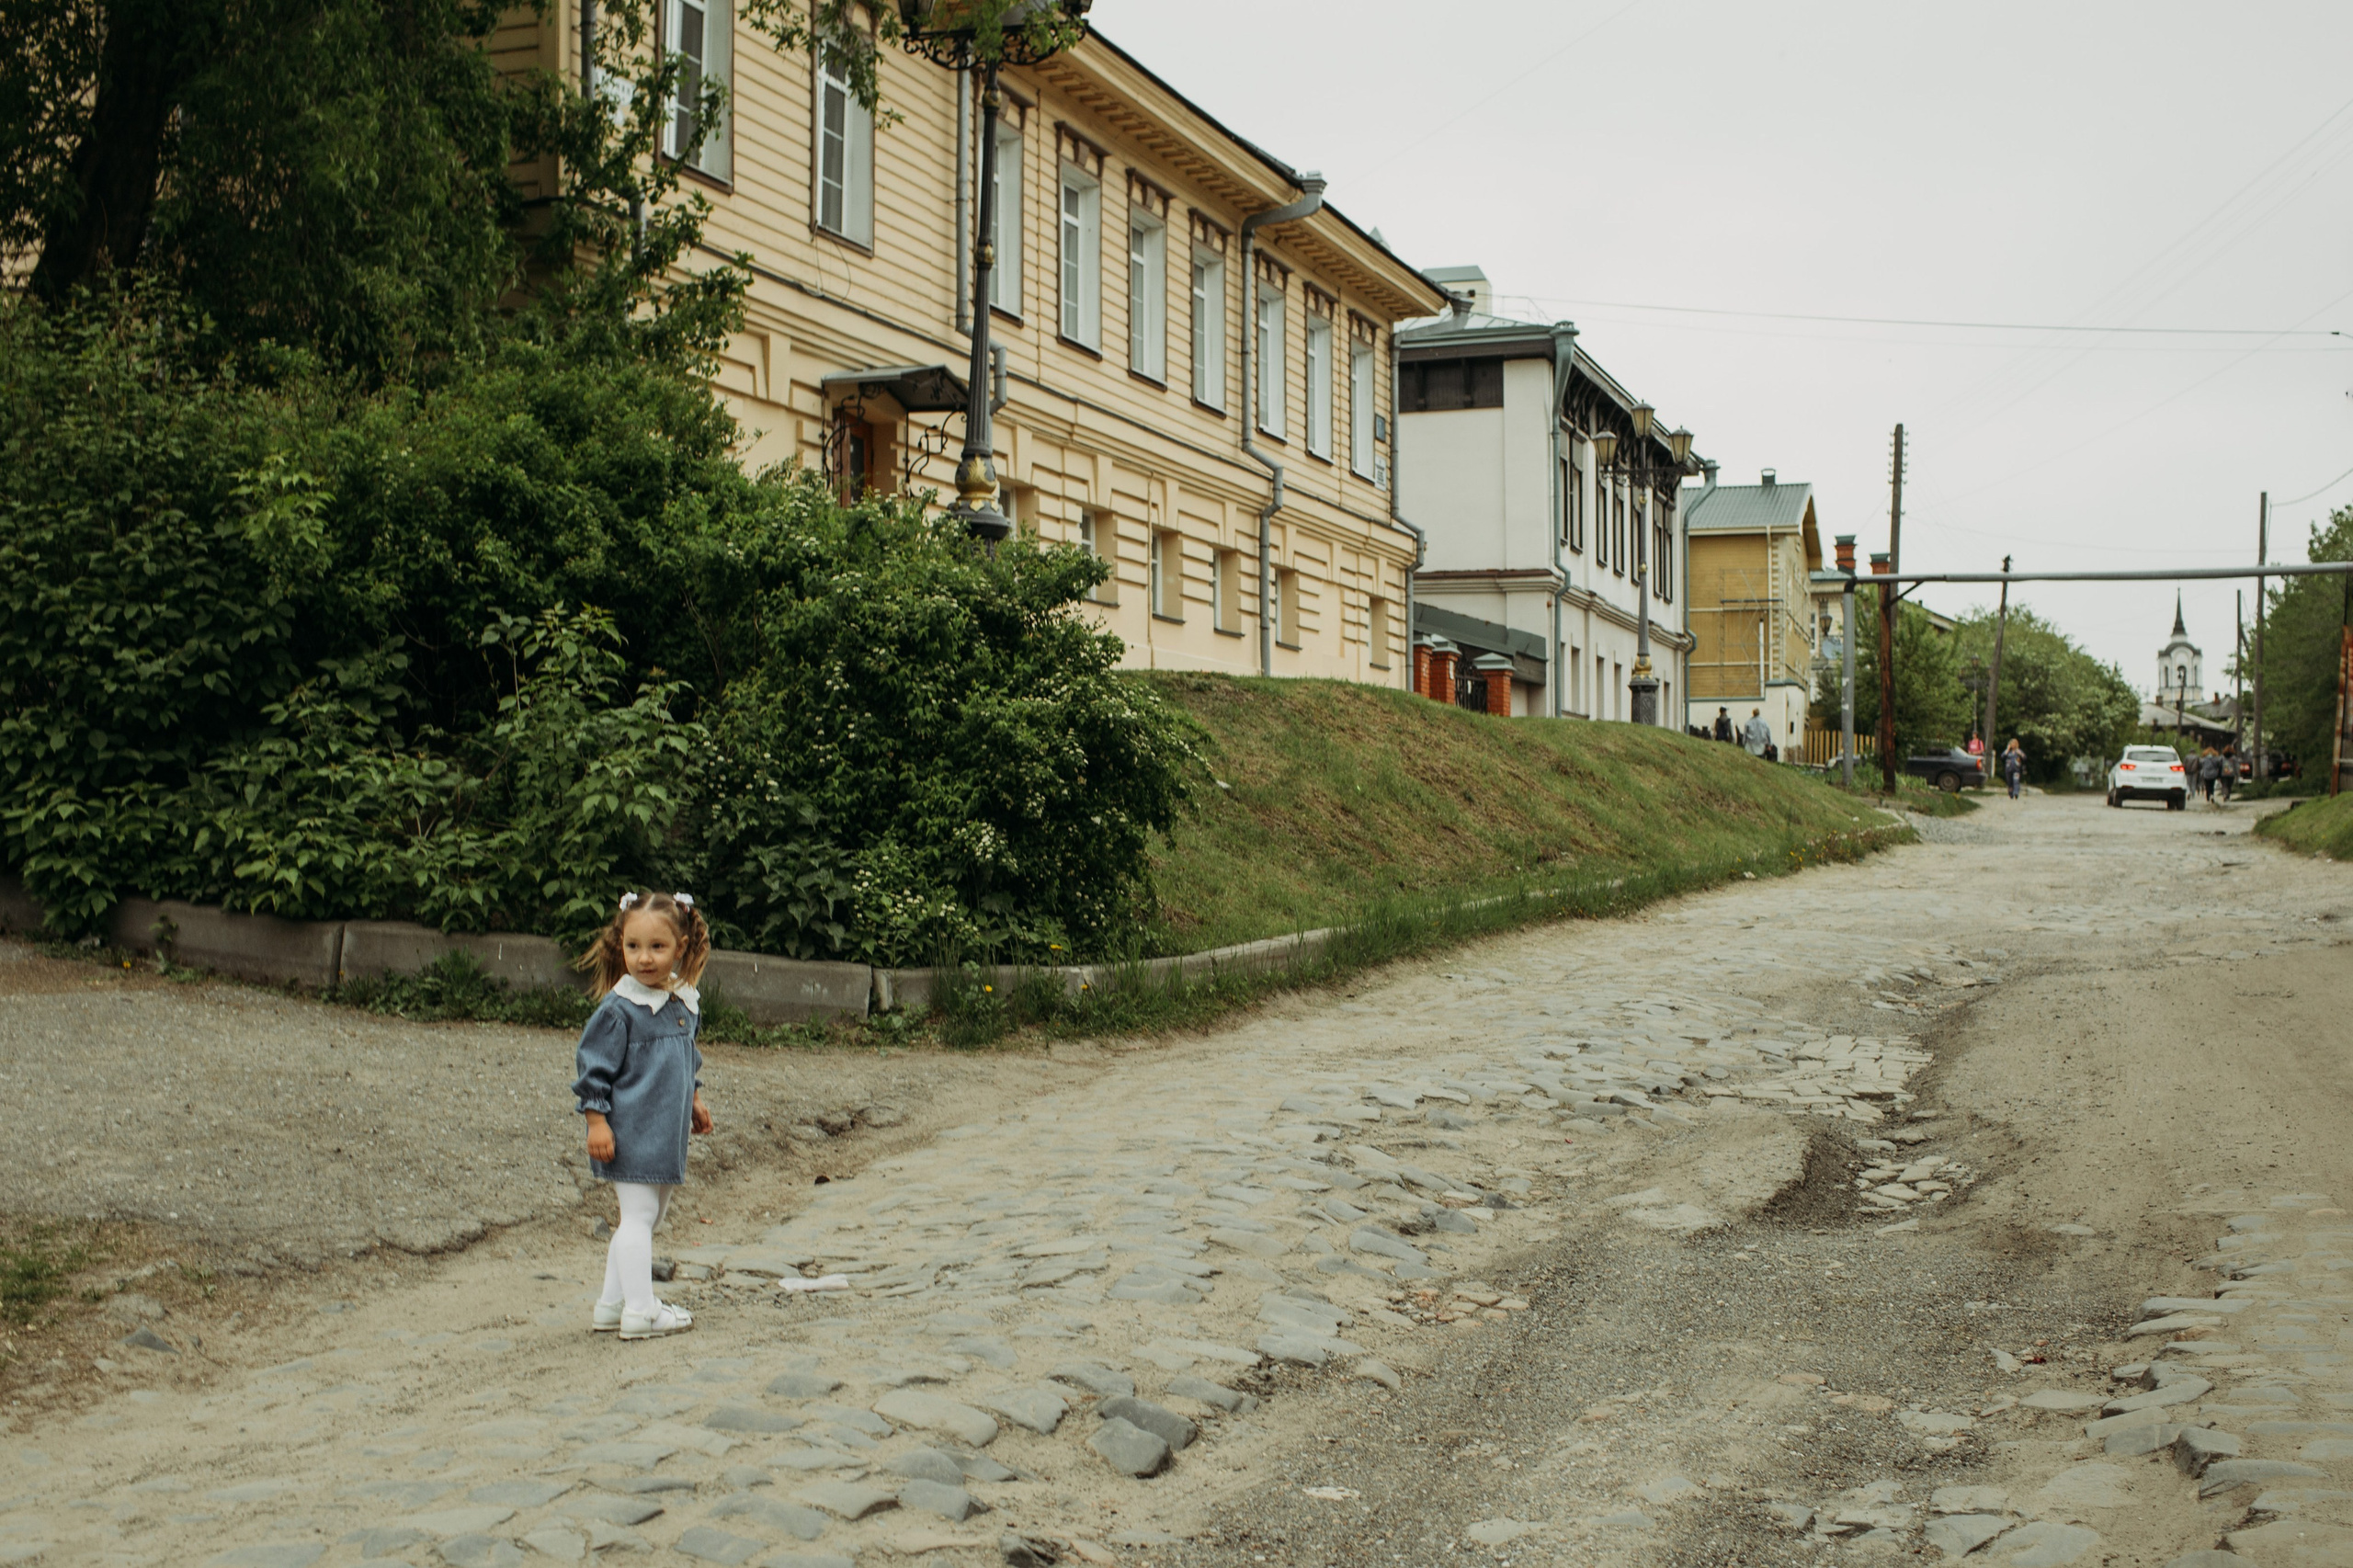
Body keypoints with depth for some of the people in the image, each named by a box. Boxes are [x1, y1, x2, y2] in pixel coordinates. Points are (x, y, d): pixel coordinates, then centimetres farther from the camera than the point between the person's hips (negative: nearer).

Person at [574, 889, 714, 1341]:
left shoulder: (687, 1002, 6)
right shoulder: (618, 1009, -15)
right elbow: (595, 1067, -13)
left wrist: (694, 1100, 22)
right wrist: (597, 1122, -15)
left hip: (667, 1132, 8)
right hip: (631, 1132, -8)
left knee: (650, 1215, 14)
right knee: (638, 1214, -6)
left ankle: (612, 1303, 24)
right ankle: (639, 1310, -2)